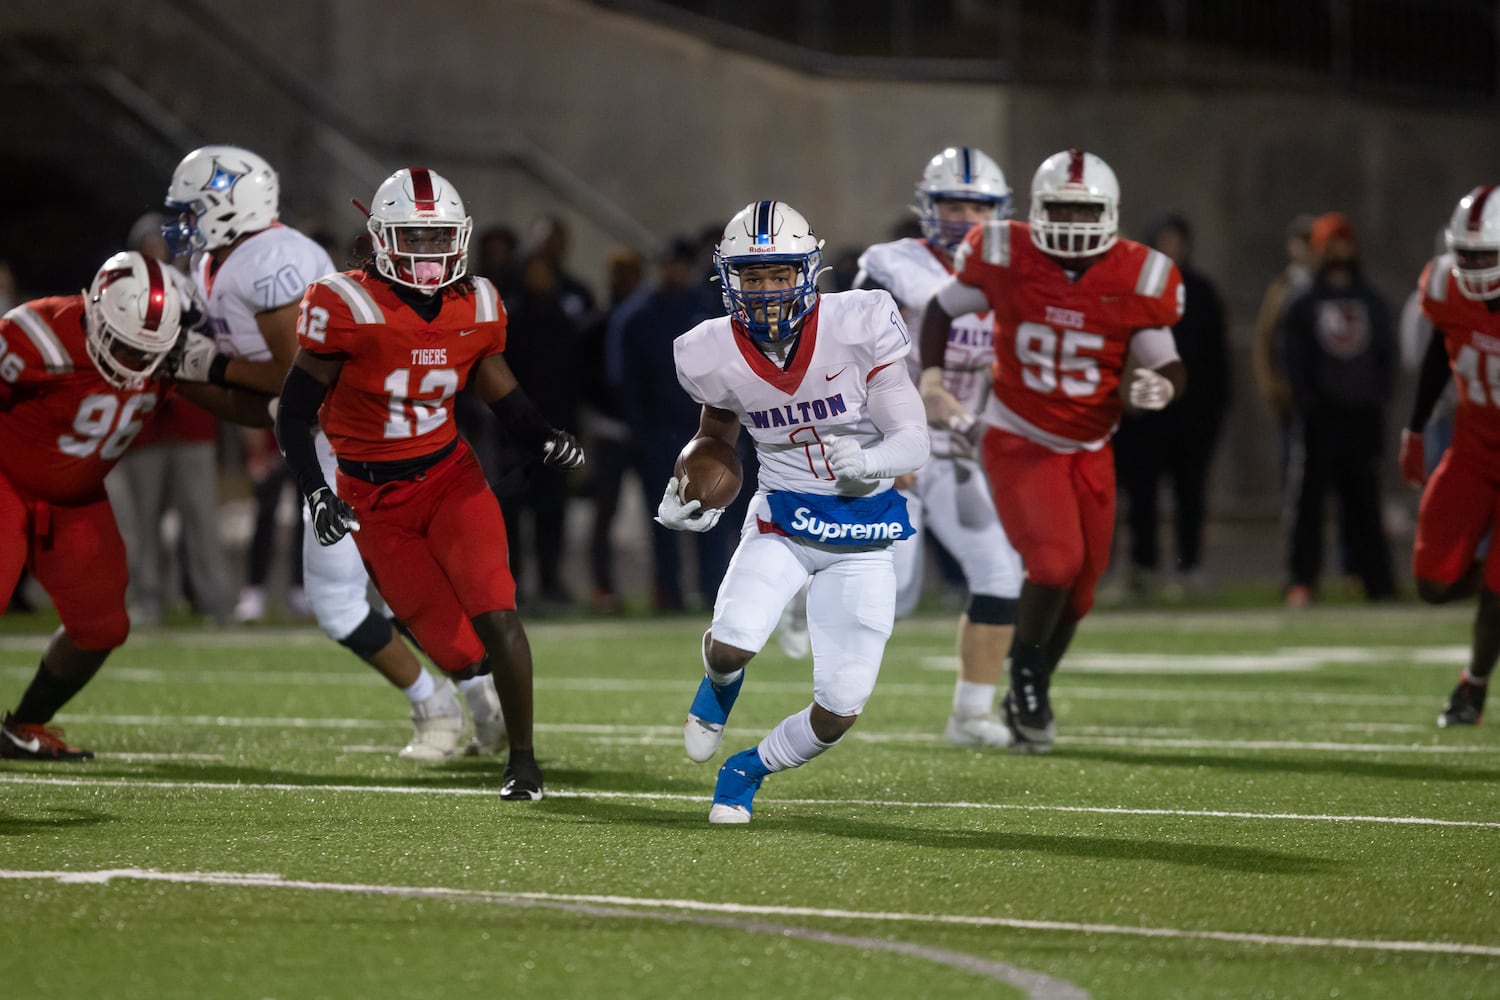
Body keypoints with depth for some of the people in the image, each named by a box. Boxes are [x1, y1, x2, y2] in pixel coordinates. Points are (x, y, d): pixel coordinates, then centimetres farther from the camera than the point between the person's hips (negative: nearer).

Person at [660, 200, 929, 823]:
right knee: (733, 644, -29)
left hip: (862, 532, 0)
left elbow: (914, 442, -15)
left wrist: (867, 462, -35)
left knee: (840, 712, -6)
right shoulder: (717, 356, -8)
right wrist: (685, 492, -2)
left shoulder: (856, 327, -17)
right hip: (781, 517, 1)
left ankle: (746, 772, 26)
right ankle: (720, 685, 12)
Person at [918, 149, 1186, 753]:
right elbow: (944, 308, 4)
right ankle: (1026, 674, 6)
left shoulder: (1137, 280, -10)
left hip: (1090, 449, 3)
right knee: (1054, 562, -20)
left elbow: (1164, 363, -2)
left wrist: (1161, 387, -25)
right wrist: (931, 379, -9)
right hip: (1019, 442, -3)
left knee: (1078, 588, 8)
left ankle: (1029, 697, 32)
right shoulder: (1005, 257, -13)